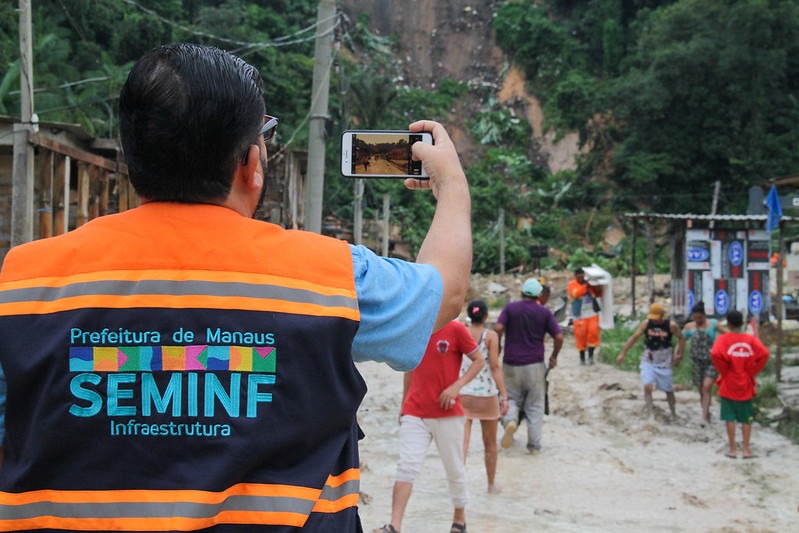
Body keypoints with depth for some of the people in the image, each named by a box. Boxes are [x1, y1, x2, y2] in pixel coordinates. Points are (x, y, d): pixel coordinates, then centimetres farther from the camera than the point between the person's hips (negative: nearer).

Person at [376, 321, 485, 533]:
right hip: (414, 414, 3)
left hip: (448, 414, -2)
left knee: (455, 468, 10)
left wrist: (457, 385, -15)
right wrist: (404, 405, 15)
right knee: (406, 467, -8)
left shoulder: (456, 329, -7)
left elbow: (479, 361, -2)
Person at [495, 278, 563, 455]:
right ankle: (534, 446, 6)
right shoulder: (545, 312, 2)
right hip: (535, 364, 0)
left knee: (511, 398, 15)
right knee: (535, 406, 8)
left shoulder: (510, 308, 2)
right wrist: (554, 356, 11)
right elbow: (559, 337, -5)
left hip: (511, 364, 0)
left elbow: (498, 328, -12)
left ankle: (510, 420, -17)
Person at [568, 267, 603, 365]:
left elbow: (599, 294, 11)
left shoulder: (591, 283, 7)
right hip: (579, 315, -2)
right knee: (581, 335, -1)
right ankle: (582, 357, 12)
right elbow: (575, 293, -21)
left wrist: (597, 287, -10)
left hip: (592, 313, 3)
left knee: (593, 332, -6)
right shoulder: (571, 285, -2)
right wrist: (585, 286, -27)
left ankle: (591, 355, 7)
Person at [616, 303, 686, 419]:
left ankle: (673, 415, 31)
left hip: (664, 363, 0)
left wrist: (679, 355, -7)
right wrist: (622, 353, -7)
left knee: (669, 390, 11)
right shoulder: (646, 324, -8)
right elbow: (634, 337, -4)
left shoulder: (671, 325, -11)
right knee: (647, 386, -18)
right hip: (648, 362, 0)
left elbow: (681, 339, 2)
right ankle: (649, 414, -14)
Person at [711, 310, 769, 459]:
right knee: (746, 418, 10)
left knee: (730, 418, 4)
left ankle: (733, 449, 6)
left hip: (728, 385, -2)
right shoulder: (751, 339, 0)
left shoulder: (723, 339, -6)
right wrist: (751, 372, -5)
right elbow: (764, 354, -14)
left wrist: (724, 371, -10)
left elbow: (715, 354, -24)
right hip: (745, 385, 2)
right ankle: (746, 449, 10)